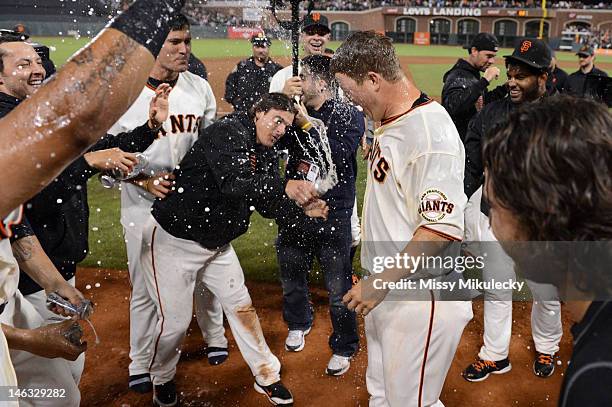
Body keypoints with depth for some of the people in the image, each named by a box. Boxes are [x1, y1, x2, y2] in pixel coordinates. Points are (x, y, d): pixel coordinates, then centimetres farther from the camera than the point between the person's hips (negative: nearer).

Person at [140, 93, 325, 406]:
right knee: (175, 321, 1)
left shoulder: (266, 155, 4)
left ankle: (266, 376, 27)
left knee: (241, 306, 11)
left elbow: (269, 206, -3)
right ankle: (162, 379, 31)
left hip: (217, 244, 8)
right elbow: (234, 182, -39)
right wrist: (284, 187, -50)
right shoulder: (228, 131, -21)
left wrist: (304, 205, -21)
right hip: (173, 240, -8)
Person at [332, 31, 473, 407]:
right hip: (384, 291, 10)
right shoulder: (388, 122, 10)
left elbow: (442, 227, -27)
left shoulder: (430, 129, -21)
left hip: (419, 299, -10)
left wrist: (381, 280, -24)